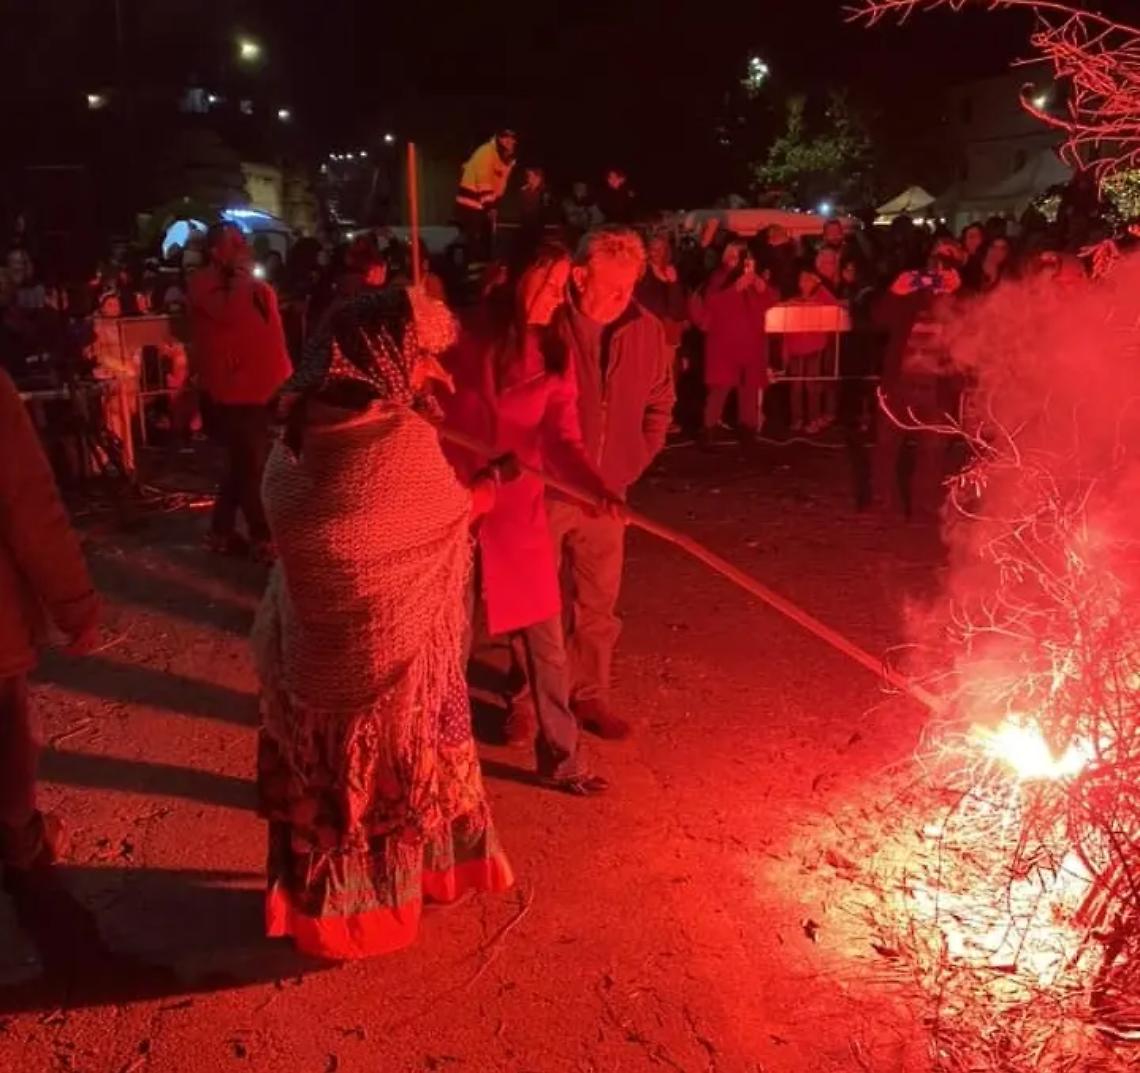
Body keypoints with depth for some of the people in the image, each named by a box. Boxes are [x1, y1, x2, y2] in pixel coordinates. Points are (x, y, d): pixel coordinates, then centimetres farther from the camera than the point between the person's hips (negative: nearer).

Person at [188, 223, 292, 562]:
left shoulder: (257, 286, 19)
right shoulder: (203, 282, -5)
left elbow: (271, 333, 21)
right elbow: (228, 314, -25)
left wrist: (285, 378, 14)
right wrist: (242, 276, -12)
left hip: (264, 387, 8)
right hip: (235, 388, -8)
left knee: (243, 465, 14)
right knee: (252, 466, -8)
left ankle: (222, 532, 24)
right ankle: (263, 538, 0)